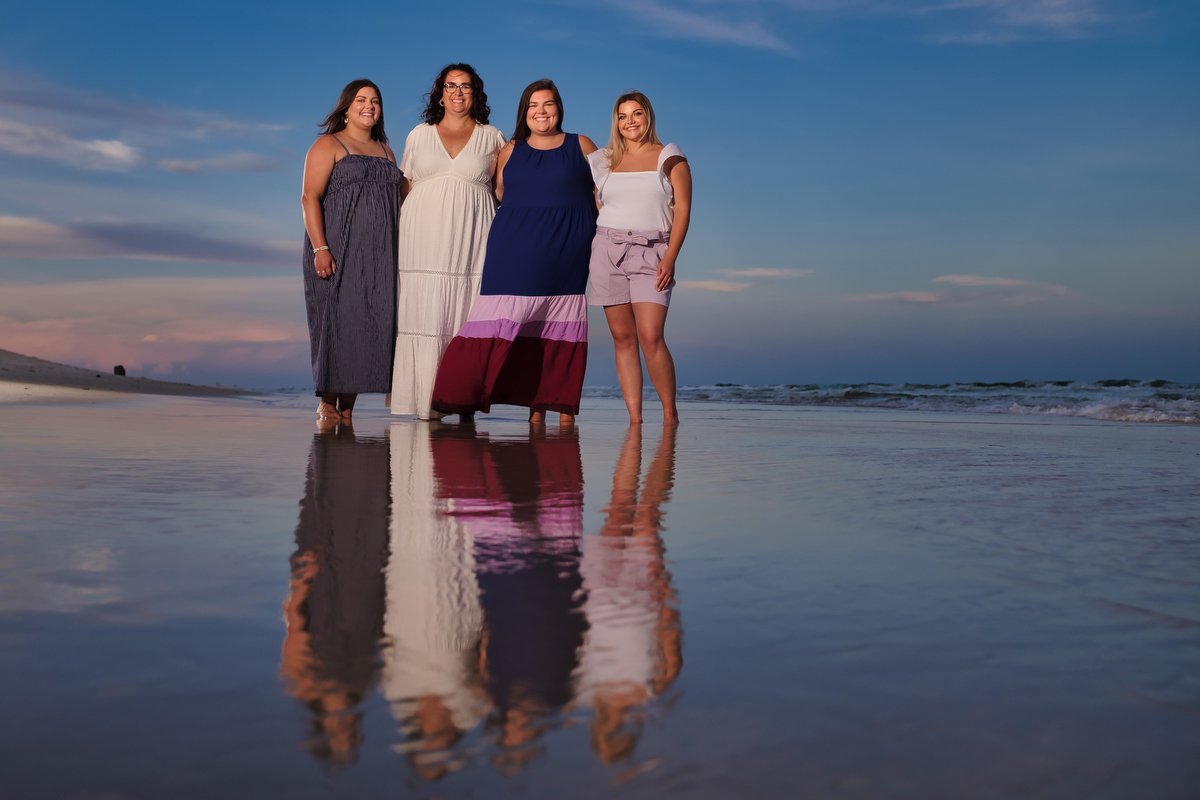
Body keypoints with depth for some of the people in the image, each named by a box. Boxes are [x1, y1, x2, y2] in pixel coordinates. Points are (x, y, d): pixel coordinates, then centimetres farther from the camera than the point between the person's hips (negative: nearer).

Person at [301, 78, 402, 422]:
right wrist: (319, 248, -18)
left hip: (379, 254, 5)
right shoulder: (328, 145, 2)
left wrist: (397, 252, 12)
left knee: (370, 322, 0)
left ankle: (348, 405, 4)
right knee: (335, 319, -6)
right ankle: (327, 402, 0)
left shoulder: (385, 151, 20)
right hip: (338, 250, -5)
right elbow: (310, 197, -7)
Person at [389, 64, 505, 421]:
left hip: (470, 241, -1)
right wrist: (401, 232, 6)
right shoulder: (419, 135, 15)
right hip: (424, 239, 1)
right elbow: (405, 187, 16)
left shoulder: (492, 138, 12)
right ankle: (425, 398, -3)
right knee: (423, 311, -6)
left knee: (466, 316, -6)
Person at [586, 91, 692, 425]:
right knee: (622, 337, 0)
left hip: (652, 254, -3)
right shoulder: (604, 161, 14)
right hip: (608, 250, 3)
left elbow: (682, 210, 0)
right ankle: (634, 417, 1)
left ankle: (670, 413, -2)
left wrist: (670, 258, -10)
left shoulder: (669, 158, 6)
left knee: (651, 337, -15)